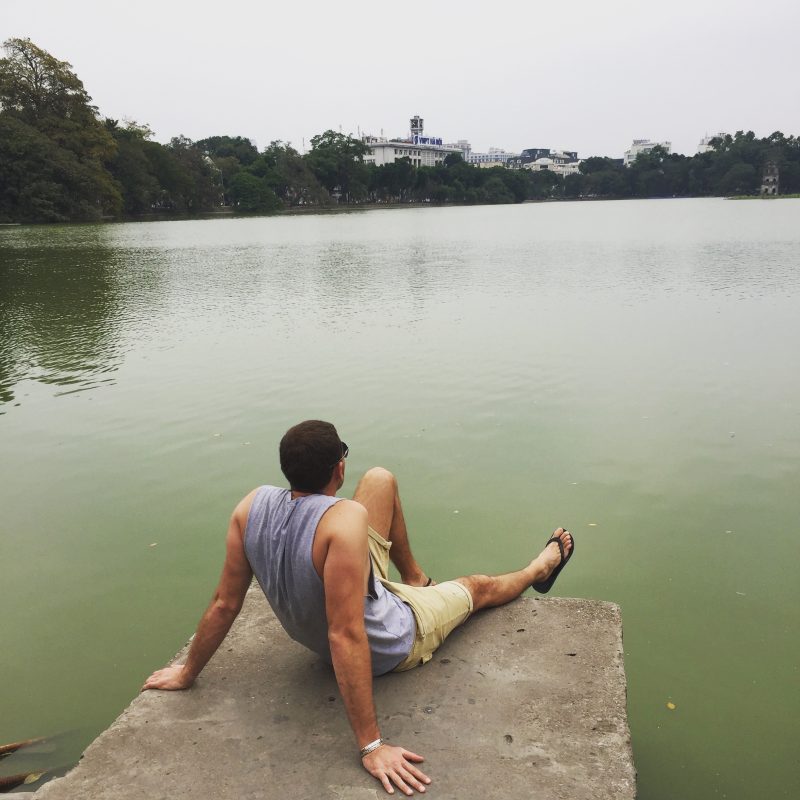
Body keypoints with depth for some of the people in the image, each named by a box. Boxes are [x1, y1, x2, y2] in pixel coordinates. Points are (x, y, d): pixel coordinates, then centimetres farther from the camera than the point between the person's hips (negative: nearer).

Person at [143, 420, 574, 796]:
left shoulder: (251, 506, -22)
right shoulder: (345, 519, -41)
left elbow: (224, 604, -14)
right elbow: (346, 639, -40)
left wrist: (187, 674, 2)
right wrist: (372, 745, -34)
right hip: (389, 646, -5)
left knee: (381, 479, 11)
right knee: (475, 586, 22)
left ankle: (416, 578, 37)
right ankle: (539, 568, 57)